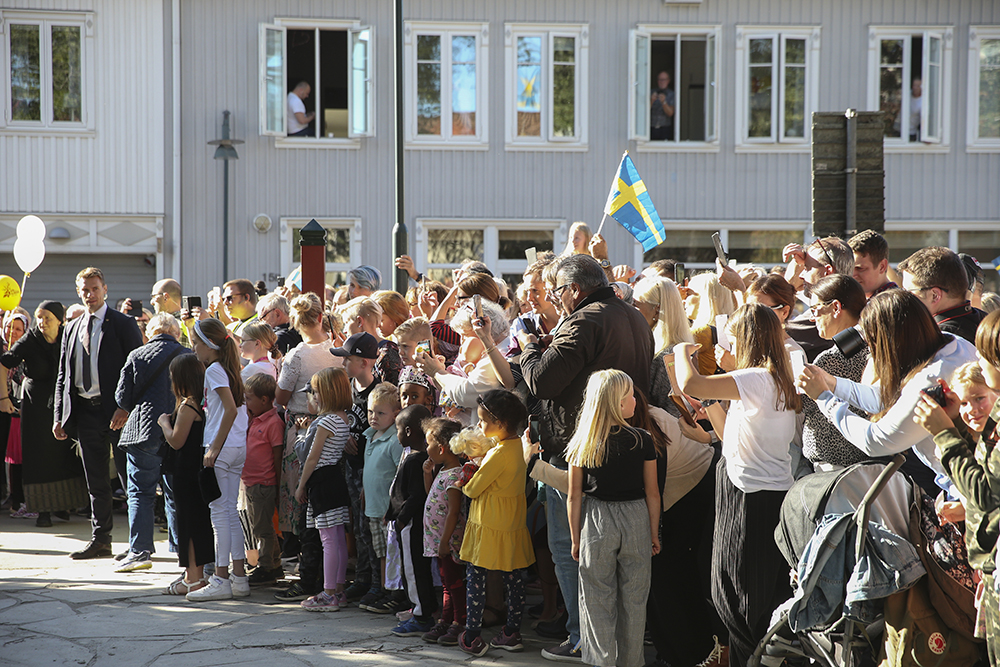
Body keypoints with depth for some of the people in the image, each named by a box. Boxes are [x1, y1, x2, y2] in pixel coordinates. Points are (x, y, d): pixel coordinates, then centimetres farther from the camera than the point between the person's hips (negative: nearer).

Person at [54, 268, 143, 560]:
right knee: (96, 481, 10)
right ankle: (101, 540, 17)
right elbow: (63, 376, 16)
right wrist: (58, 415, 8)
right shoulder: (71, 330, 14)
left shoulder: (124, 324, -2)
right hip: (84, 412, 5)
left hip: (117, 411, -5)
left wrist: (126, 407, -15)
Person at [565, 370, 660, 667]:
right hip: (636, 520, 0)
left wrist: (576, 540, 7)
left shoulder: (582, 445, -5)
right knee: (633, 598, 12)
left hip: (596, 522, 0)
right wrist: (654, 534, 8)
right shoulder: (642, 440, -8)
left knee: (598, 600, 8)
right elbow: (652, 493, -2)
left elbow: (574, 497, -2)